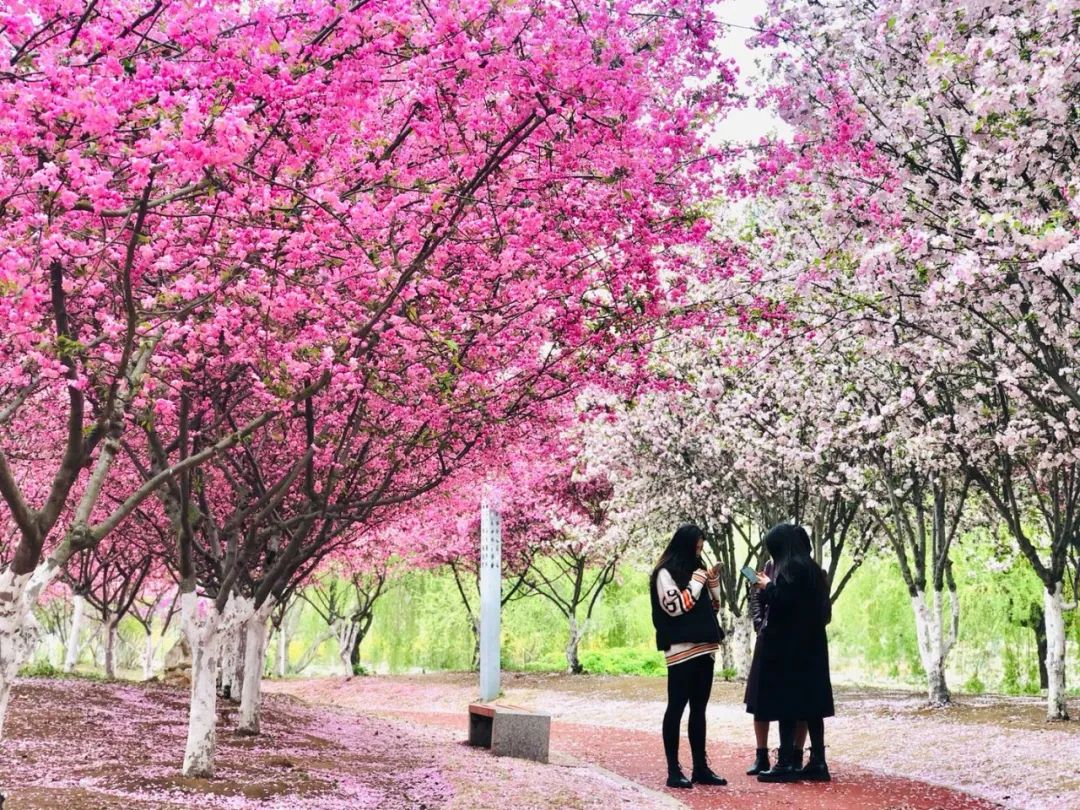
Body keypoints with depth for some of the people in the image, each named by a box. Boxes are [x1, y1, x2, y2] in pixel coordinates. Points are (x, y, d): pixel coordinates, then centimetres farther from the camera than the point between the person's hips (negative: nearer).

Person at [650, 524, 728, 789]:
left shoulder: (696, 569, 17)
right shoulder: (666, 573, -5)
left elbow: (713, 607, 20)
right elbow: (676, 606, -16)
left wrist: (713, 581, 5)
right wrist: (698, 580, -10)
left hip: (704, 648, 8)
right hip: (681, 650, -8)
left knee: (699, 709, 9)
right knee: (677, 708, -5)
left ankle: (701, 767, 13)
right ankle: (674, 770, -3)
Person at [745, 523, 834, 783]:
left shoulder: (791, 567, -14)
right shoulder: (810, 567, 14)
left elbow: (782, 600, -22)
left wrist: (767, 586, -4)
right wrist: (771, 588, 18)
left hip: (788, 648, -9)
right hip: (810, 645, 9)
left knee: (785, 703, -4)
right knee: (811, 702, 8)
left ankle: (786, 764, -3)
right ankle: (817, 763, 10)